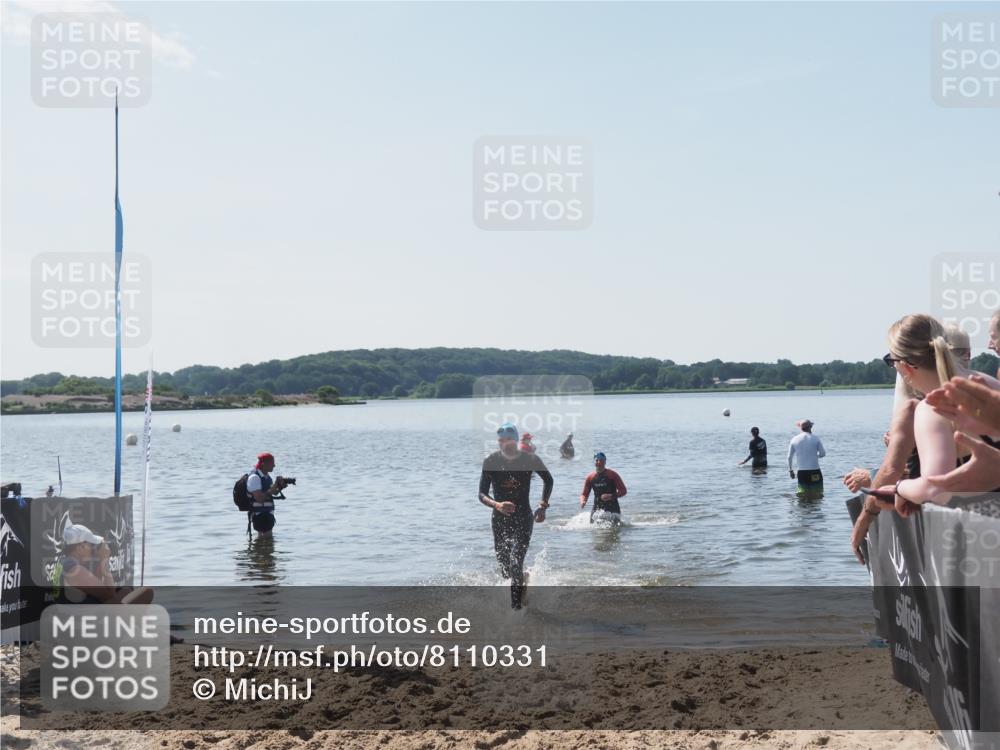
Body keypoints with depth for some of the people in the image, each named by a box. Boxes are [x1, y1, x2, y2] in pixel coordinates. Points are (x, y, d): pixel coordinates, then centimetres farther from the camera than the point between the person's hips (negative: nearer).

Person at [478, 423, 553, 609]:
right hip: (500, 519, 2)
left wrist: (543, 506, 1)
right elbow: (482, 494, -9)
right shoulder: (491, 461, -9)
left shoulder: (530, 459, -9)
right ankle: (523, 578, 47)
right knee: (505, 570, 12)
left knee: (515, 566, -16)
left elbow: (548, 480, 11)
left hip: (524, 518, -2)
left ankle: (516, 607, -8)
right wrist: (496, 504, -29)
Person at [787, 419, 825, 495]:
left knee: (803, 494, 10)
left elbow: (789, 457, 6)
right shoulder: (815, 438, -3)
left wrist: (790, 470, 16)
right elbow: (823, 453, 1)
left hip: (801, 472, 2)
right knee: (818, 494, 5)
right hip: (815, 471, -2)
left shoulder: (794, 440, 2)